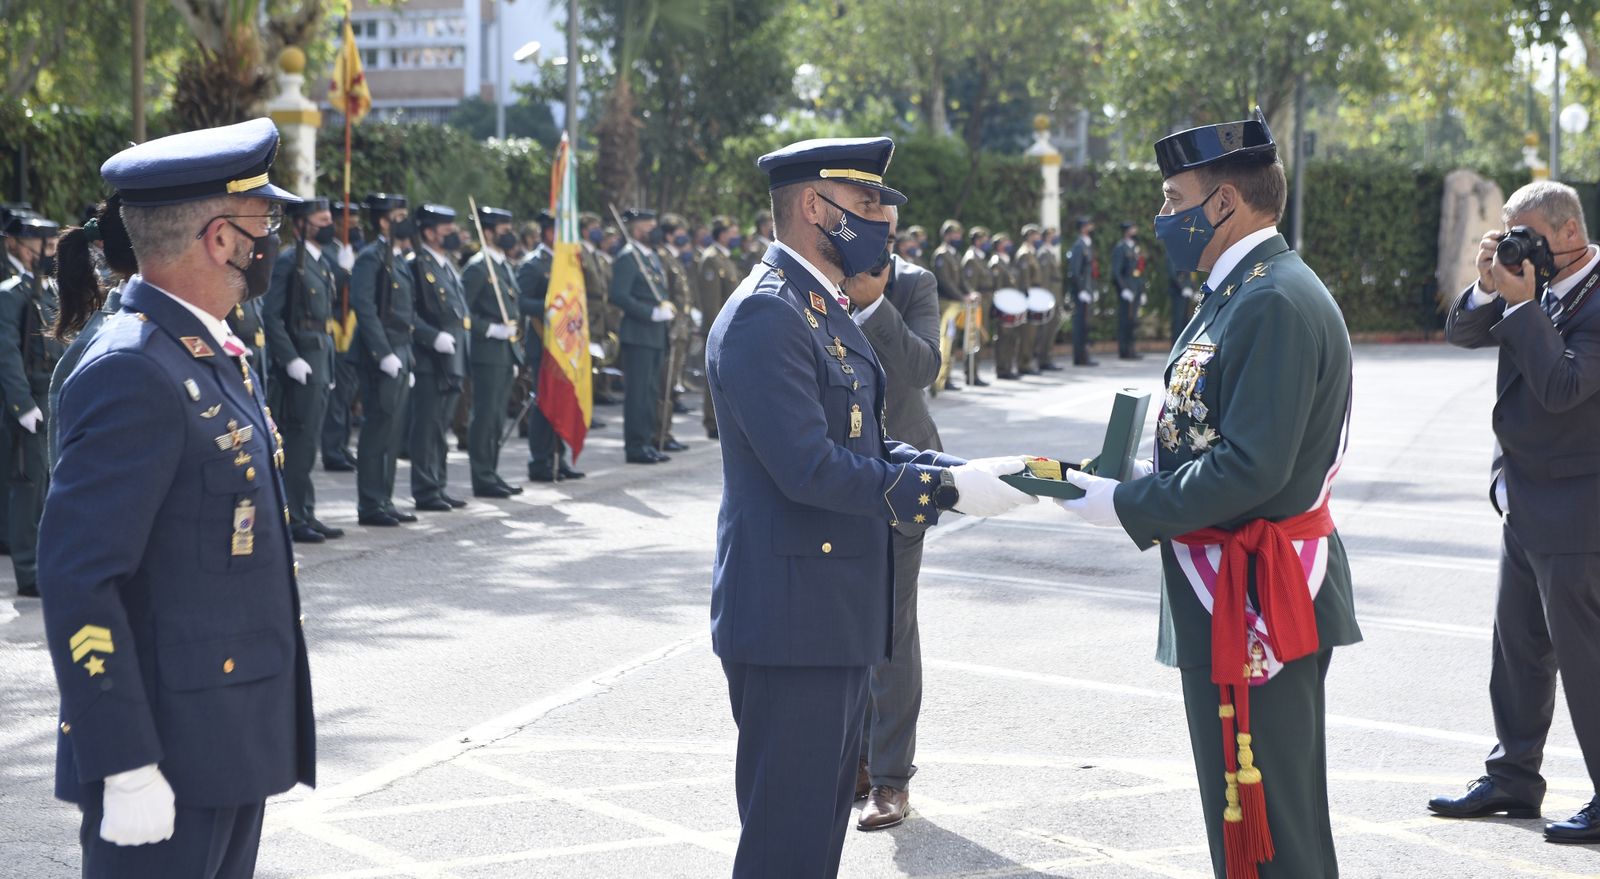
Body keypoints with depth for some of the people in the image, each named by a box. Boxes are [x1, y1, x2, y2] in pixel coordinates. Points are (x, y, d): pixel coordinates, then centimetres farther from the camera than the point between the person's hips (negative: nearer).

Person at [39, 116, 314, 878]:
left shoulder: (220, 357, 14)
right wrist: (125, 770, -23)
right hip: (167, 761, -9)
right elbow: (75, 579, -22)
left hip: (234, 748, 9)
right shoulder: (131, 373, -17)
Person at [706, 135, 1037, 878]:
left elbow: (866, 447, 17)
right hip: (791, 615, -10)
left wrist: (962, 472, 1)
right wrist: (947, 490, -21)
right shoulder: (764, 316, -18)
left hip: (840, 610, 10)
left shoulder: (826, 310, 15)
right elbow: (811, 468, -24)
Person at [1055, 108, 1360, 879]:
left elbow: (1251, 468, -25)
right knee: (1258, 813, 19)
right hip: (1237, 594, 11)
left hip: (1255, 604, -11)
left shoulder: (1277, 302, -19)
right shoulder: (1243, 292, 14)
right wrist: (1127, 484, 6)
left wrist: (1128, 507, -16)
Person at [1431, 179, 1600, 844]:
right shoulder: (1539, 286, 7)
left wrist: (1524, 302, -22)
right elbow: (1462, 334, 11)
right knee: (1518, 646, 17)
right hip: (1526, 507, 9)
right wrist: (1492, 288, -8)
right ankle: (1512, 777, 29)